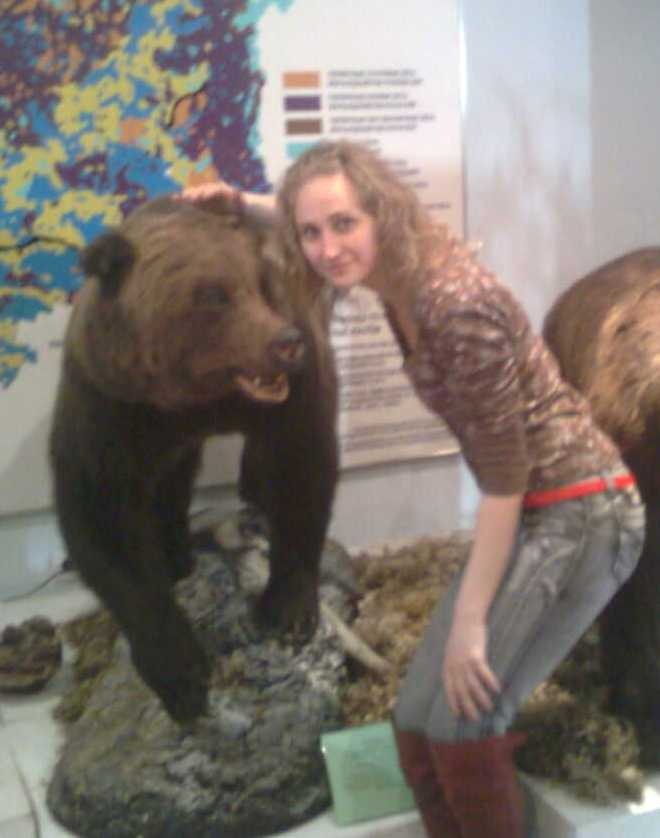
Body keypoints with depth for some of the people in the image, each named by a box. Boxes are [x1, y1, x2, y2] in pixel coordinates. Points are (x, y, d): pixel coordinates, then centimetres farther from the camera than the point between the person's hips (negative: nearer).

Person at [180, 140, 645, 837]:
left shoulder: (458, 307, -24)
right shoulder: (397, 271, -1)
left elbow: (504, 475, -20)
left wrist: (468, 622, -17)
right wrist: (241, 202, 23)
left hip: (582, 516, -8)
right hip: (527, 515, 8)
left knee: (461, 723, -13)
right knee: (417, 725, 6)